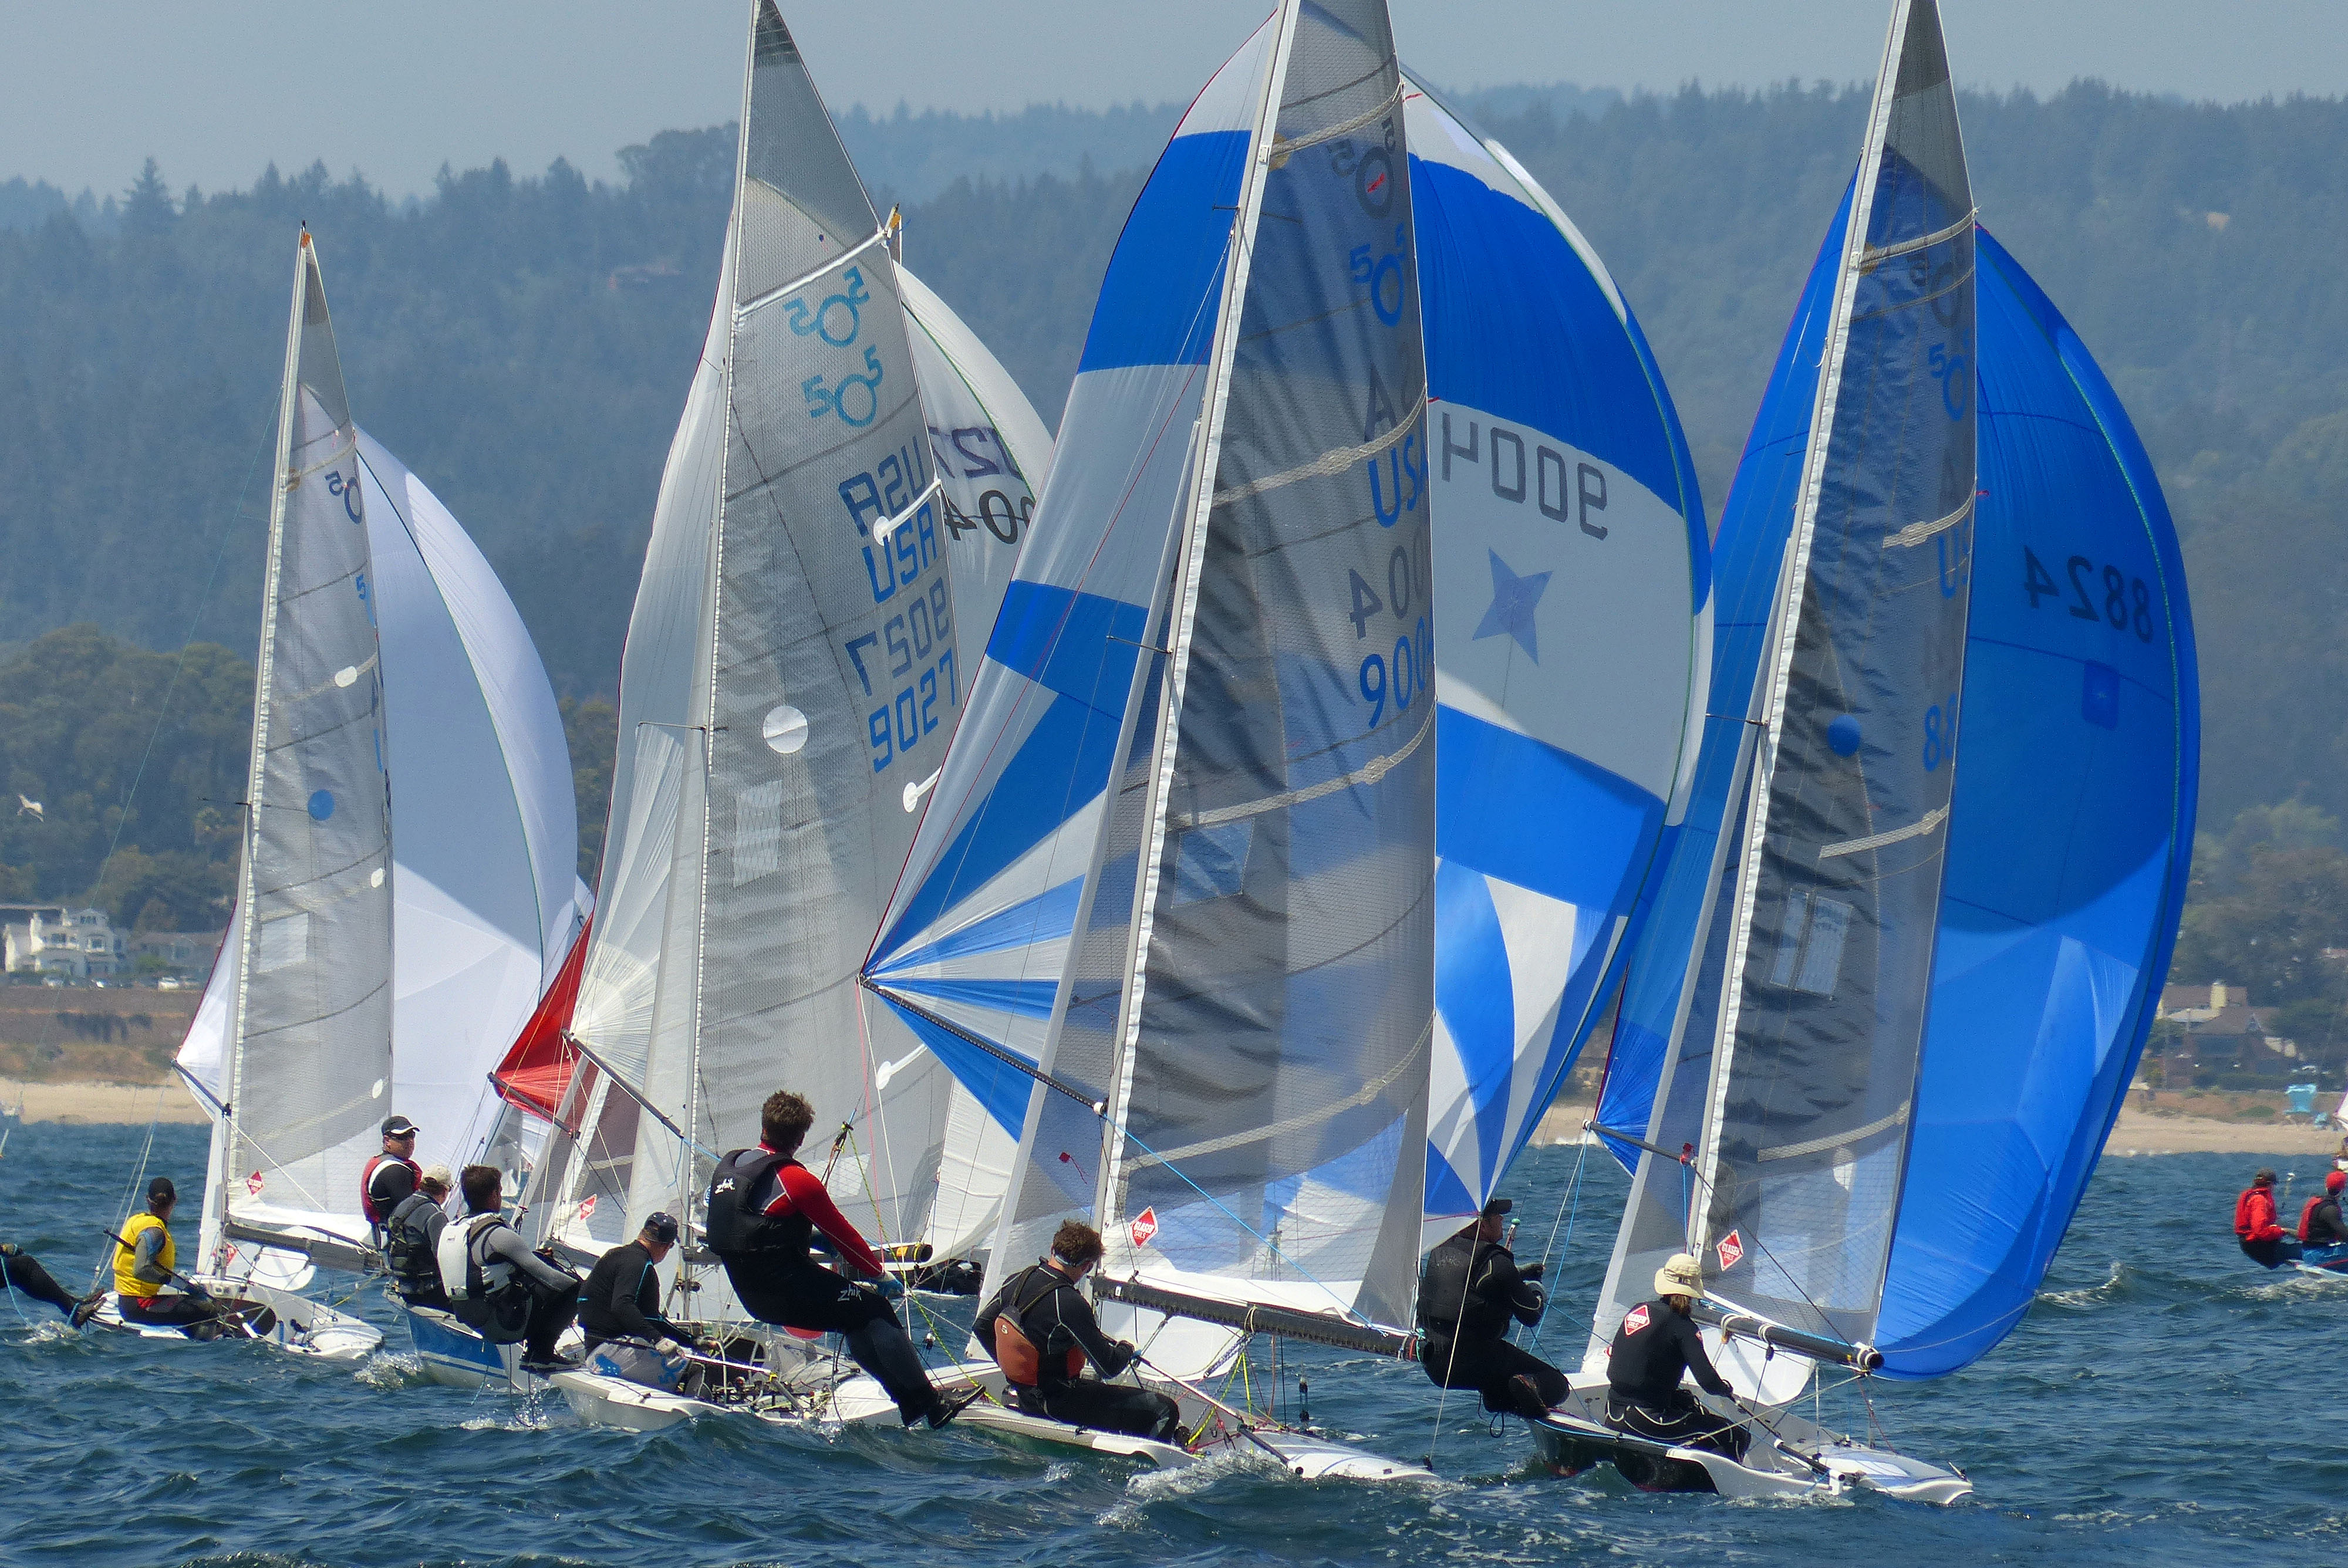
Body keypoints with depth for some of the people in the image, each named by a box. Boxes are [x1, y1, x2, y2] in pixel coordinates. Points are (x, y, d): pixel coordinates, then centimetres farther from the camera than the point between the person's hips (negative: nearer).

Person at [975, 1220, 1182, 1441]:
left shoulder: (1016, 1282, -3)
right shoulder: (1069, 1304, -26)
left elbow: (982, 1327, 14)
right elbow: (1109, 1367, -20)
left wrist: (1010, 1365, 28)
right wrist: (1126, 1349, 2)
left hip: (1025, 1397, 9)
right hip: (1057, 1403, -9)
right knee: (1164, 1409, -13)